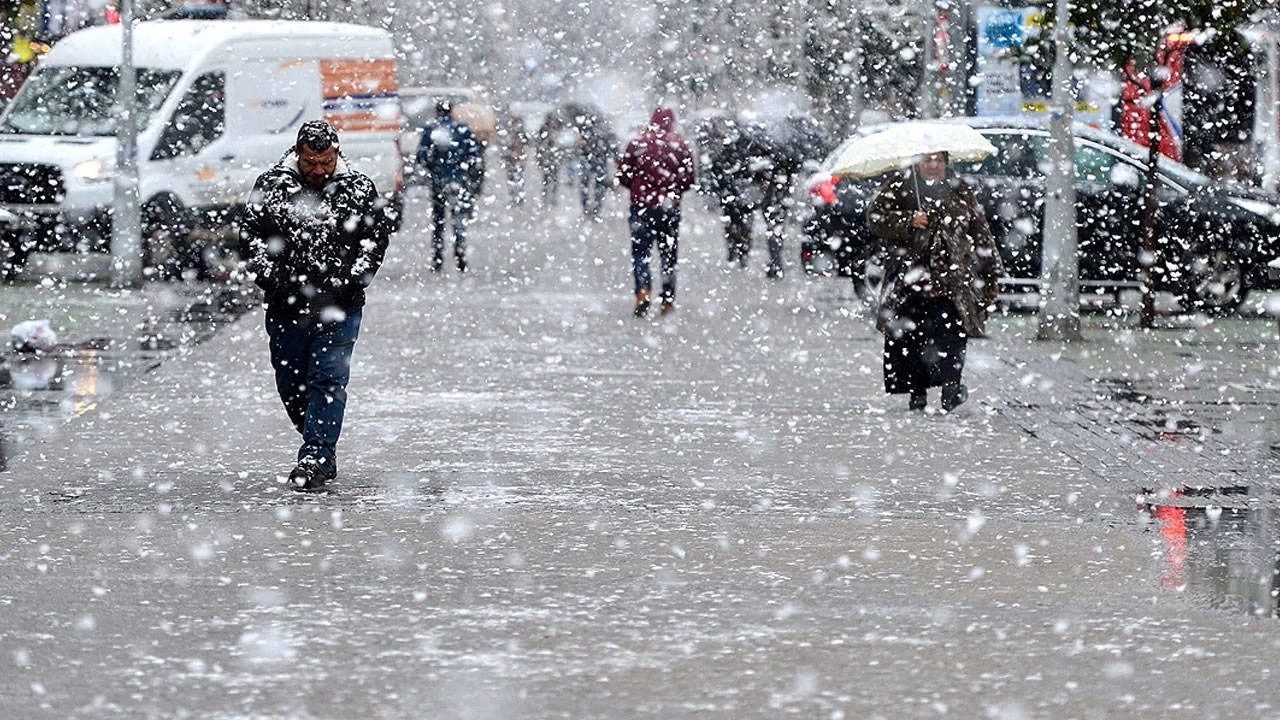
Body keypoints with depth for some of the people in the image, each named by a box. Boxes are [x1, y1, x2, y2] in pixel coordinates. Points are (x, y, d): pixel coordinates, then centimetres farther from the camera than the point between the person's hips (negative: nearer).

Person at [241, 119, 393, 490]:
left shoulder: (359, 189, -1)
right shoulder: (270, 187, 0)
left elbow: (378, 234, 7)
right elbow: (250, 234, 7)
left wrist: (353, 278, -3)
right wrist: (269, 276, -5)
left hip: (340, 308, -2)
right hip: (286, 305, 2)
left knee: (328, 380, -9)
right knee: (291, 385, 8)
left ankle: (316, 458, -10)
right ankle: (324, 449, 25)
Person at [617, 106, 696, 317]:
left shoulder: (637, 144, -5)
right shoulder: (680, 146, -3)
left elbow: (622, 176, -1)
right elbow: (689, 179, 0)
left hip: (641, 205, -1)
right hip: (670, 207, 1)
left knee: (640, 252, 1)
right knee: (669, 253, 13)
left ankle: (643, 291, -21)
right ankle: (668, 299, 14)